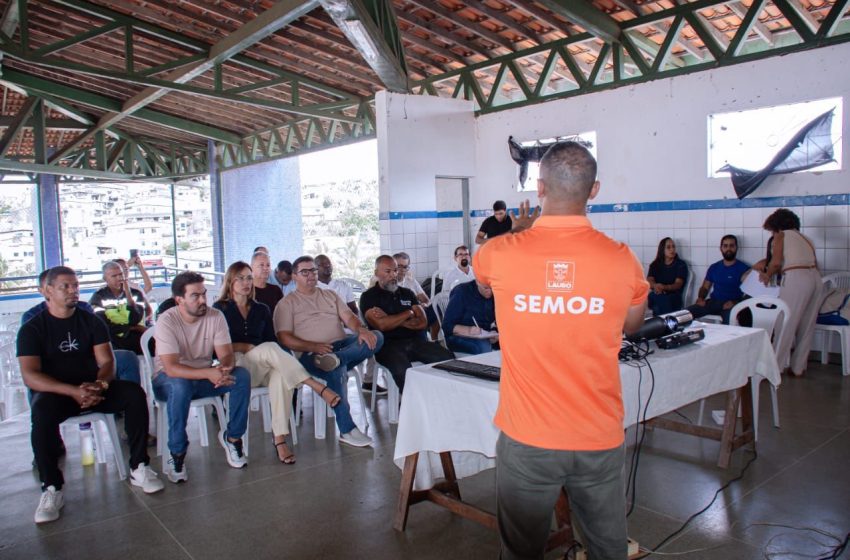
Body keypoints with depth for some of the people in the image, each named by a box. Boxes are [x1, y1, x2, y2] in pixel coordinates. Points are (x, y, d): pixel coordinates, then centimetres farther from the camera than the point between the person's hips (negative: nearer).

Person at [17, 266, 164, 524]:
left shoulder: (92, 322, 7)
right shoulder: (32, 328, -2)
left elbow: (107, 362, 0)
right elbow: (30, 376, -13)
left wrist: (99, 385, -25)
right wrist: (74, 391, -28)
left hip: (92, 387, 3)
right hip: (54, 392, -2)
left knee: (134, 393, -23)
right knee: (42, 413, -36)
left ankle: (139, 467, -14)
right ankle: (52, 489, -23)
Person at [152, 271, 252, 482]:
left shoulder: (215, 316, -8)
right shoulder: (167, 321, -20)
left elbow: (226, 355, -11)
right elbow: (171, 368, -29)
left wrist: (223, 368, -37)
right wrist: (209, 373, -42)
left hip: (204, 376, 4)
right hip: (170, 379, -4)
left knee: (242, 376, -22)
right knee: (181, 386, -39)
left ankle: (232, 437, -6)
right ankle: (177, 454, -22)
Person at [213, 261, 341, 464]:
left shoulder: (261, 310, 20)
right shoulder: (220, 308, 9)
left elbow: (273, 339, 11)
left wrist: (276, 359, -9)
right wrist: (246, 347, -10)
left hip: (262, 369, 3)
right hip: (237, 367, -3)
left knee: (281, 375, -36)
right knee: (270, 348, -35)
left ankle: (280, 438, -38)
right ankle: (319, 388, -40)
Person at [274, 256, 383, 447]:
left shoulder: (330, 295, 24)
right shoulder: (287, 303, 10)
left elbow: (348, 317, 11)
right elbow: (284, 338, -2)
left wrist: (361, 330, -13)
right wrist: (313, 347, -18)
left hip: (342, 344, 5)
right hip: (311, 353, -5)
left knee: (376, 337, -20)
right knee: (336, 371, -37)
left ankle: (336, 359, -40)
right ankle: (347, 430, -29)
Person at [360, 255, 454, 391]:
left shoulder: (407, 293, 22)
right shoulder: (369, 296, 8)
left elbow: (423, 322, 10)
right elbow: (382, 325, -9)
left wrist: (393, 321, -1)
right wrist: (408, 313, 4)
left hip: (416, 341, 4)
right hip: (388, 345, -4)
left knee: (448, 358, -23)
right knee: (402, 368, -38)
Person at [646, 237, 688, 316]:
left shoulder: (681, 264, 6)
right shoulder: (655, 264, 15)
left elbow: (678, 284, -7)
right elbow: (649, 281, 1)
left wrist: (664, 287, -28)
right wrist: (655, 286, -24)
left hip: (673, 297, -2)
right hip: (657, 295, 2)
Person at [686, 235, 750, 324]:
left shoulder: (744, 268, 5)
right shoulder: (714, 267, 18)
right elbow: (705, 287, 21)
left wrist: (735, 302, -18)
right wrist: (700, 298, -1)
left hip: (731, 305, -4)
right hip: (713, 302, 4)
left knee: (729, 320, -41)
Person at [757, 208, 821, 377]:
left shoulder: (781, 235, 5)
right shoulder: (805, 238, 25)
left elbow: (776, 262, -8)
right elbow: (814, 263, 22)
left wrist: (767, 275, 11)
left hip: (796, 279, -7)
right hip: (816, 278, 7)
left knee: (785, 325, -3)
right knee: (807, 327, 13)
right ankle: (798, 368, 21)